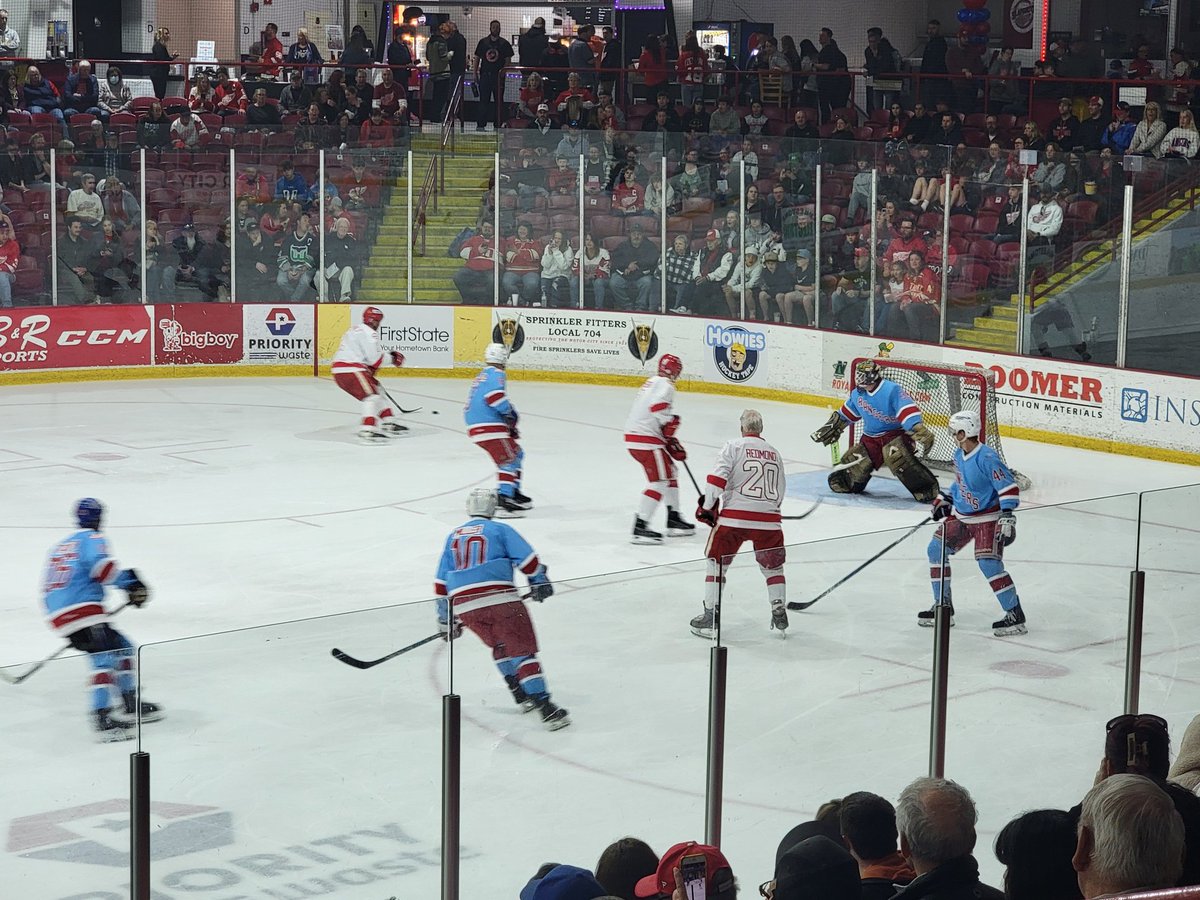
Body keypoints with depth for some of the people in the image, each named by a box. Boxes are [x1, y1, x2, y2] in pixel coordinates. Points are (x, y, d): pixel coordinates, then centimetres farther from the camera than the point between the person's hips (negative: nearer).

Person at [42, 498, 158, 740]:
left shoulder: (60, 545, 29)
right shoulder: (92, 538, 3)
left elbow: (49, 587, 31)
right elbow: (99, 564, -19)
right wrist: (129, 583, -13)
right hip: (82, 610, -9)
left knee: (122, 647, 20)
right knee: (105, 657, -21)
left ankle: (132, 705, 24)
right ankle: (102, 719, -35)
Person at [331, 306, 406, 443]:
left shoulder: (356, 329, 24)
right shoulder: (368, 333, -9)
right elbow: (375, 358, -13)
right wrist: (393, 357, 2)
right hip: (350, 369, -11)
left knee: (377, 390, 21)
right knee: (372, 396, -18)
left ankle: (389, 424, 26)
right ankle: (367, 431, -35)